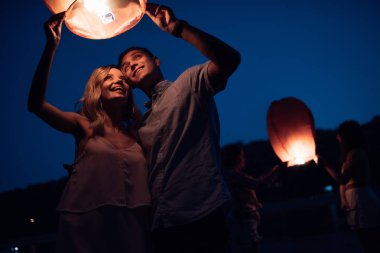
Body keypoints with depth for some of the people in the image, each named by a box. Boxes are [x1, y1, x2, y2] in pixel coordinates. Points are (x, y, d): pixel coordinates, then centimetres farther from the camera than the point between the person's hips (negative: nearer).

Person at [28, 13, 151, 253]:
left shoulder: (137, 134, 12)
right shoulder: (83, 126, 4)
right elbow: (36, 103, -8)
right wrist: (51, 47, -16)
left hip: (131, 227, 3)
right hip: (85, 228, -2)